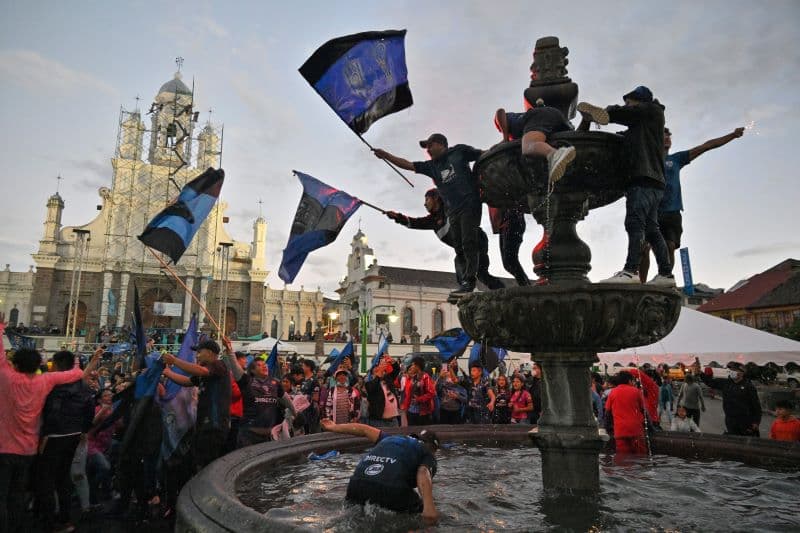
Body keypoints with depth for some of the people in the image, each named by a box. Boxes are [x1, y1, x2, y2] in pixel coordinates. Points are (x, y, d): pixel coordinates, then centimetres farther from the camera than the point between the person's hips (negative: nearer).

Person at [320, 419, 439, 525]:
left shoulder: (392, 438, 32)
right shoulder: (428, 456, 17)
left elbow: (365, 430, 35)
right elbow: (423, 474, -4)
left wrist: (334, 427, 46)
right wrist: (429, 506, -19)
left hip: (357, 483, 5)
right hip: (392, 489, -5)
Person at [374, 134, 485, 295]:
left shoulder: (459, 151, 8)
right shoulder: (431, 166, 19)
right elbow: (407, 165, 15)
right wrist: (385, 155, 9)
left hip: (469, 204, -6)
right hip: (453, 211, 6)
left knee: (468, 243, -15)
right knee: (459, 248, -1)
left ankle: (468, 282, -21)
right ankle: (466, 282, -3)